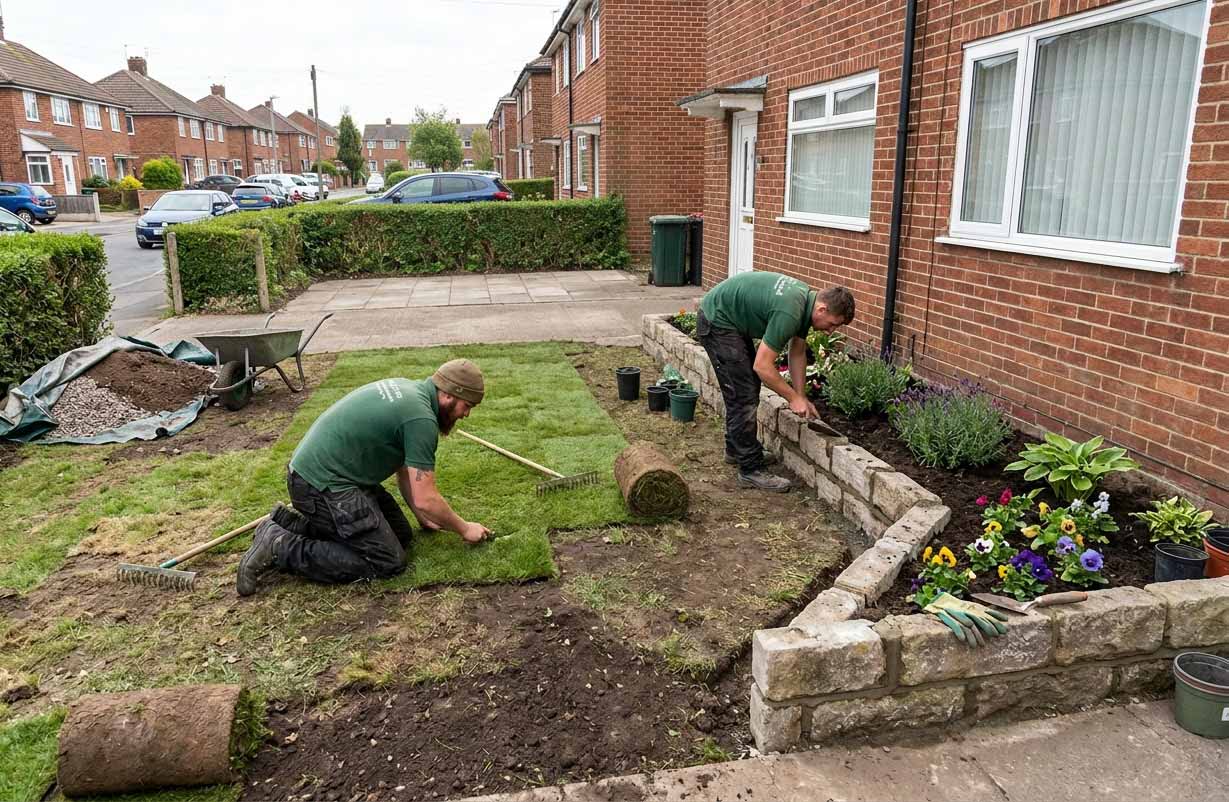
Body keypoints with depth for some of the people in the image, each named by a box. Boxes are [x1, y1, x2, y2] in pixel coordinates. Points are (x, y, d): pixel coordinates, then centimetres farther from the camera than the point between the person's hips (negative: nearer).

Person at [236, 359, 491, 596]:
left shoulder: (407, 389, 10)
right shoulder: (421, 418, -19)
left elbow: (405, 467, 19)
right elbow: (426, 499, -17)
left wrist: (423, 517, 17)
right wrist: (464, 528, -1)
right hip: (323, 485, -10)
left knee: (401, 535, 10)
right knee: (387, 562, -10)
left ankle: (291, 524, 13)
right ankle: (281, 548, -8)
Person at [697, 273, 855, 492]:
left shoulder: (807, 300, 1)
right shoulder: (790, 312, -29)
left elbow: (797, 353, 12)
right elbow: (762, 366, -25)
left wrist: (802, 397, 9)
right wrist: (793, 398, -14)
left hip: (730, 319, 10)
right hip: (716, 321, -10)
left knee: (748, 387, 19)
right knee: (744, 394, -8)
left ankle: (736, 449, 33)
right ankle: (750, 470, -1)